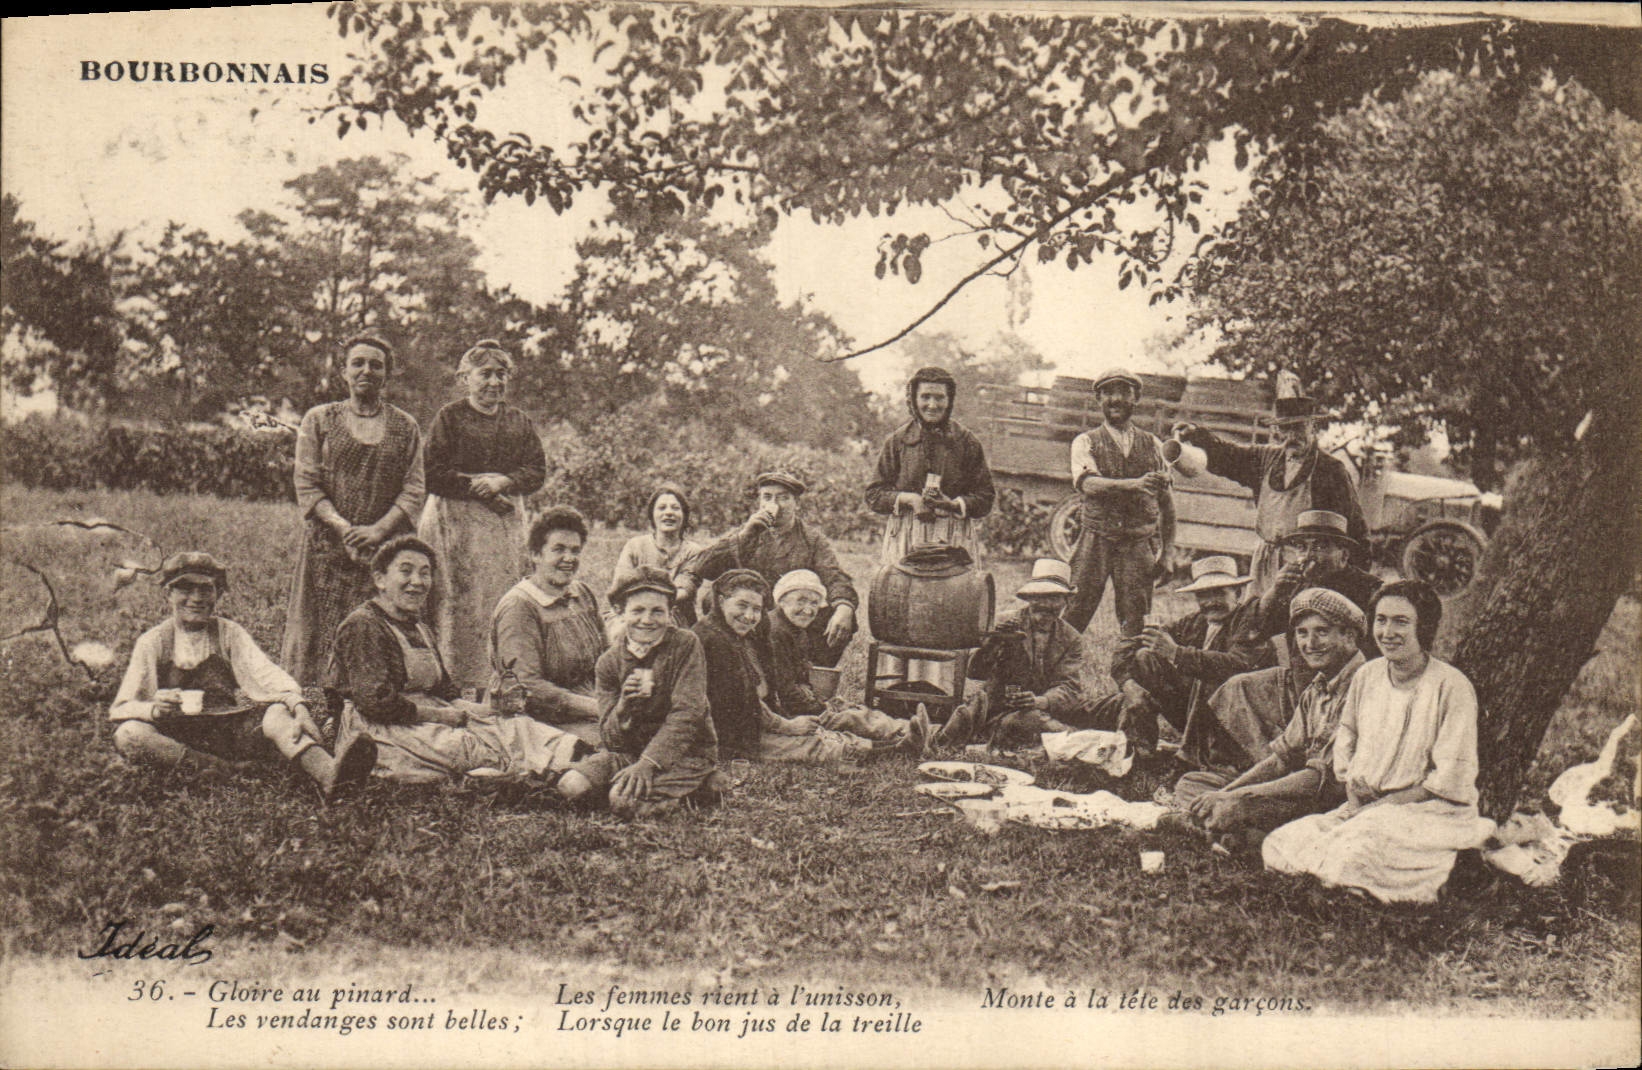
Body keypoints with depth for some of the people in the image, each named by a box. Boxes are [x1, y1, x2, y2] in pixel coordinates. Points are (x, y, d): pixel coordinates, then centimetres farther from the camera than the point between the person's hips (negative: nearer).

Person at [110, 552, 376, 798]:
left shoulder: (229, 634, 8)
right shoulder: (153, 642, 4)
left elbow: (266, 674, -8)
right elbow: (120, 709, -1)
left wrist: (297, 703, -30)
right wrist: (155, 709, -25)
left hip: (228, 731, 0)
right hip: (177, 737, 0)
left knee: (277, 712, -29)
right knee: (128, 734, -31)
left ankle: (327, 773, -57)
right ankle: (223, 770, -41)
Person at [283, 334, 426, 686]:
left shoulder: (406, 428, 11)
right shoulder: (319, 420, 9)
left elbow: (413, 493, 3)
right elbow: (306, 485, 1)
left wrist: (378, 530, -13)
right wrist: (343, 528, -13)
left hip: (386, 550, 1)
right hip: (326, 549, 0)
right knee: (317, 639, -4)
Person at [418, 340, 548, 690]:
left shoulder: (519, 422, 15)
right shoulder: (449, 417, 3)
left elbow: (537, 472, 9)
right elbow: (433, 474, -5)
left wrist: (502, 481, -9)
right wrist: (477, 486, -12)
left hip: (506, 523, 4)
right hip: (455, 520, -4)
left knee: (502, 603, -1)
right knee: (458, 605, -9)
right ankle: (453, 683, -7)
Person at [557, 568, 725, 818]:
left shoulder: (685, 644, -9)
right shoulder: (609, 662, 0)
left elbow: (687, 714, -16)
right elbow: (611, 739, -3)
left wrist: (649, 762, -26)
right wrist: (624, 706, -27)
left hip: (685, 750, -5)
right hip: (630, 750, 5)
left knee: (624, 800, -29)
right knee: (571, 787, -18)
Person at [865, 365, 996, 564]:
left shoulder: (967, 441, 7)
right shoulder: (897, 440, 8)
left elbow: (985, 498, 7)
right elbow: (874, 495, 7)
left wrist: (954, 504, -12)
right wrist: (908, 499, -10)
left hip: (955, 539, 0)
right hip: (906, 538, 0)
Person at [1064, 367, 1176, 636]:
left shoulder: (1152, 445, 12)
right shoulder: (1086, 442, 4)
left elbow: (1166, 500, 13)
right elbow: (1088, 484, -15)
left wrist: (1167, 550, 7)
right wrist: (1134, 485, -31)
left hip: (1140, 544, 2)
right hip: (1097, 540, -2)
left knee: (1135, 627, 0)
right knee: (1074, 615, -7)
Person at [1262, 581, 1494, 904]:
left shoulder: (1452, 687, -13)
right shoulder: (1366, 676, 6)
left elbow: (1452, 780, -14)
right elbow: (1346, 742, 17)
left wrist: (1382, 806, -16)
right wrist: (1354, 799, -3)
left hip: (1432, 812, -6)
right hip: (1365, 807, 6)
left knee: (1352, 856, -35)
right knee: (1277, 846, -13)